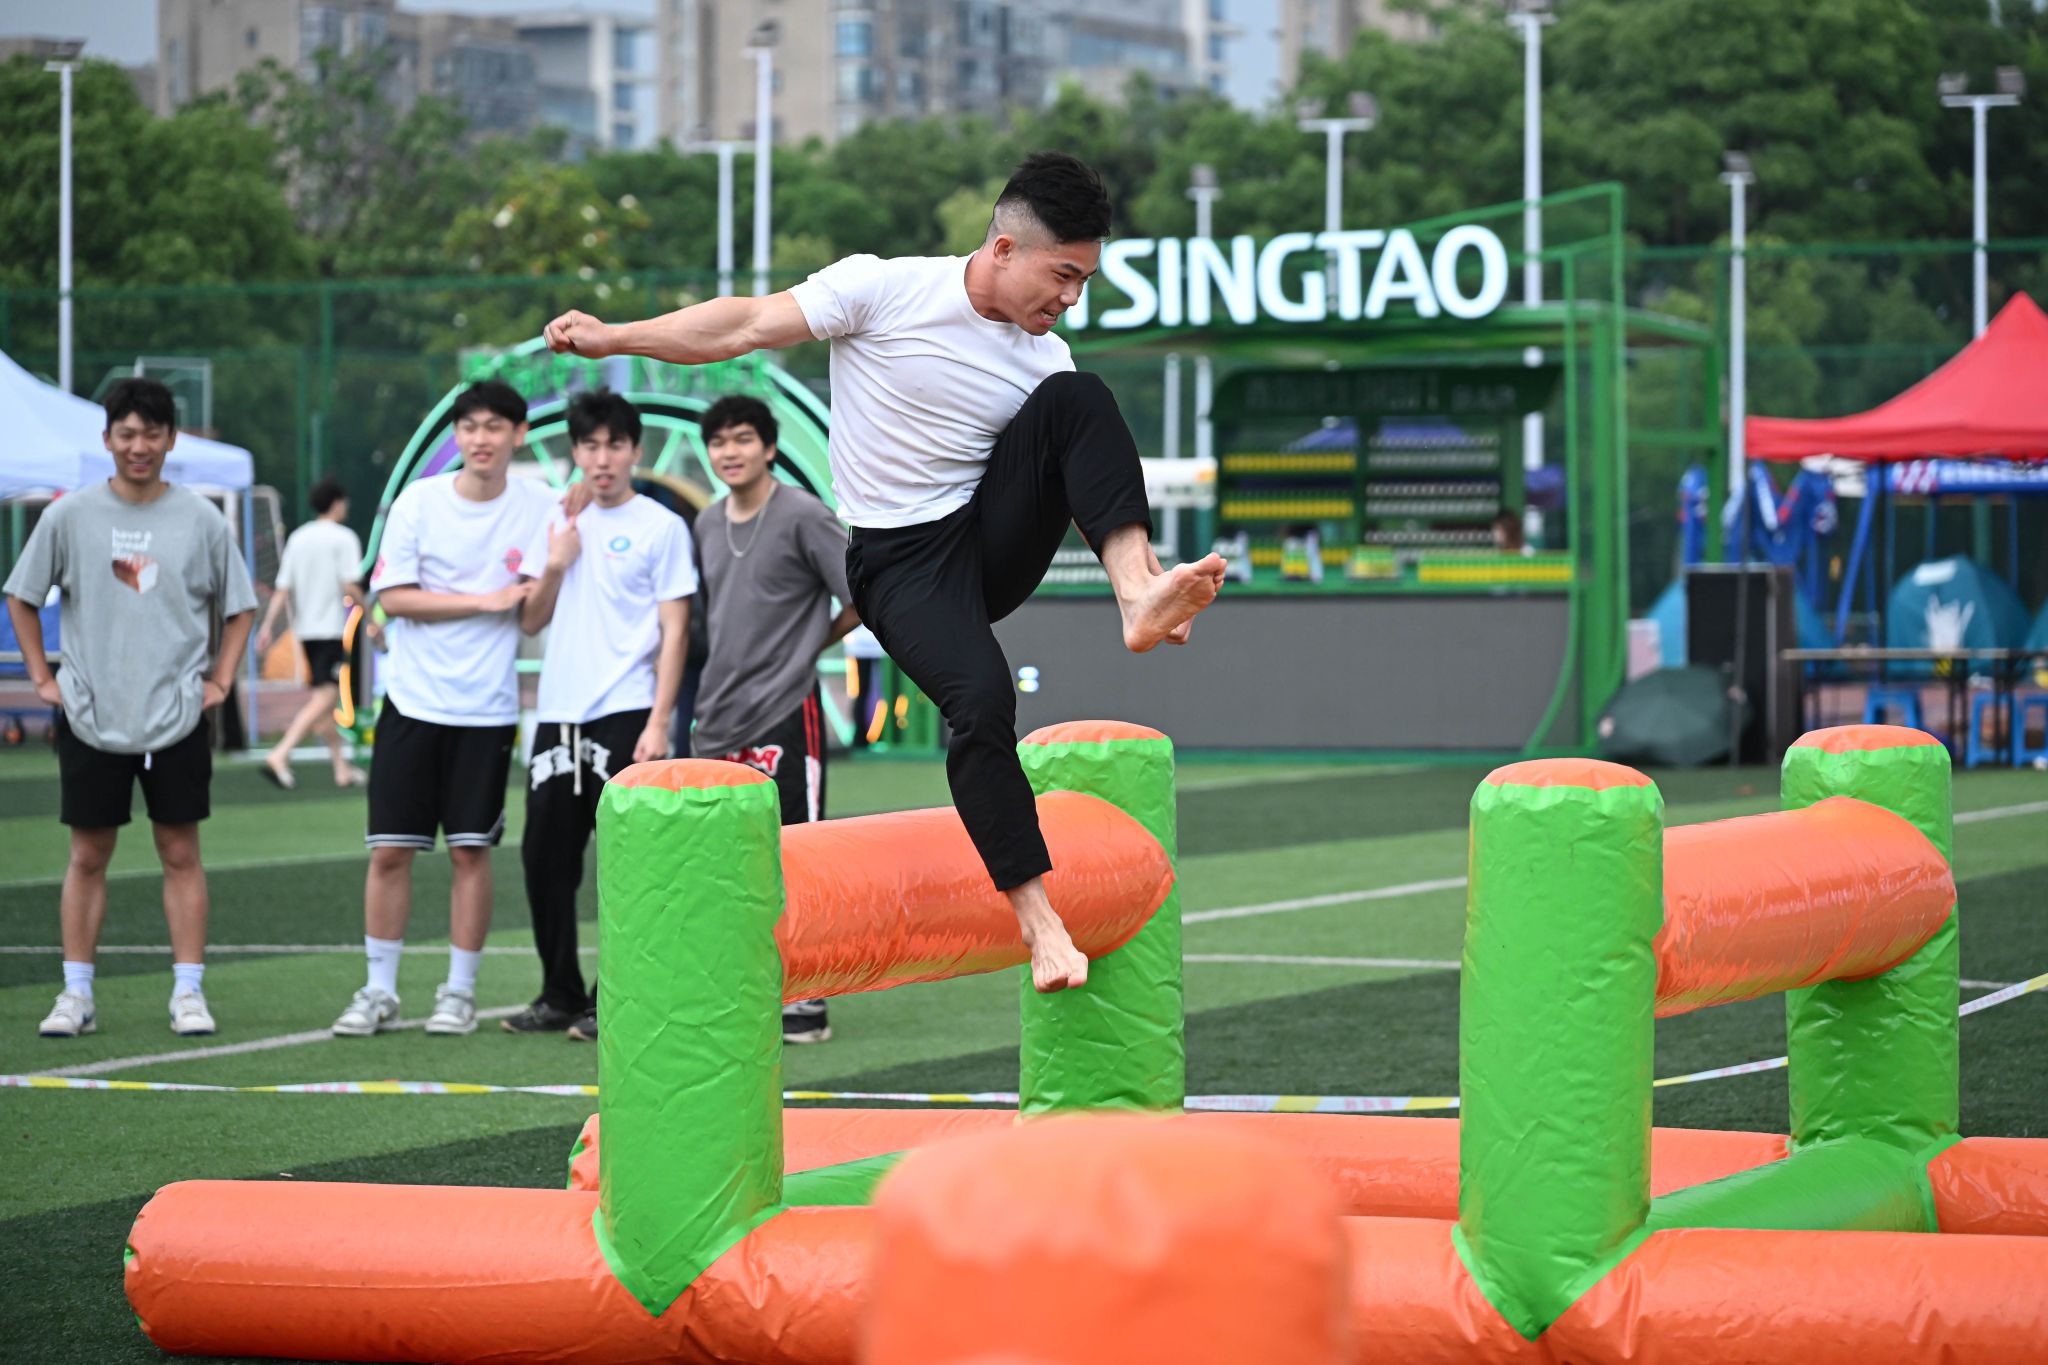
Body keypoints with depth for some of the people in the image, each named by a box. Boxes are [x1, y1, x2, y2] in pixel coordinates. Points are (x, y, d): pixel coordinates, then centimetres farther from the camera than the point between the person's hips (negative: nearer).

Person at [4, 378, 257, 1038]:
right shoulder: (70, 516, 0)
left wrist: (220, 681, 3)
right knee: (88, 855, 3)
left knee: (181, 853, 2)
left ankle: (188, 992, 6)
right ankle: (76, 995, 8)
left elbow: (238, 607, 12)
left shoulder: (201, 520, 1)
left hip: (177, 717, 0)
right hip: (89, 715, 0)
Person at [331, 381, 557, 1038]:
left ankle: (459, 992, 14)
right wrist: (487, 599, -10)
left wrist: (553, 569, -23)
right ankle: (379, 991, 11)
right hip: (412, 703, 0)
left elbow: (531, 620, -3)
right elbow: (394, 597, -7)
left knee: (471, 851, 2)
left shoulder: (539, 508, 0)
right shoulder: (418, 501, -2)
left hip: (486, 709, 0)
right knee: (389, 849, 0)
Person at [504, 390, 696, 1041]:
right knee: (545, 855, 5)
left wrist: (658, 723, -12)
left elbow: (674, 631, -4)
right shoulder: (562, 522, 14)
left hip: (626, 715, -5)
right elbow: (533, 618, 16)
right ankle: (560, 995, 16)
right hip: (558, 715, 5)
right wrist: (557, 560, -2)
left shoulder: (661, 526, -1)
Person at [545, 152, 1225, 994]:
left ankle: (1140, 595, -35)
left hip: (997, 538, 4)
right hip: (902, 562, -4)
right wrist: (610, 337, -13)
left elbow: (1091, 484, 8)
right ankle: (1034, 915, -22)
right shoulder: (884, 291, -9)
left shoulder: (1045, 360, 4)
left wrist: (1141, 582, -6)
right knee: (982, 696, -31)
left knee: (1077, 398, -20)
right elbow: (746, 327, -9)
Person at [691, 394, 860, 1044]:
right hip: (717, 721, 7)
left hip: (782, 716, -7)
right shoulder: (708, 524, 13)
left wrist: (811, 641, 0)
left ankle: (806, 1003, 0)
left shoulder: (802, 517, -8)